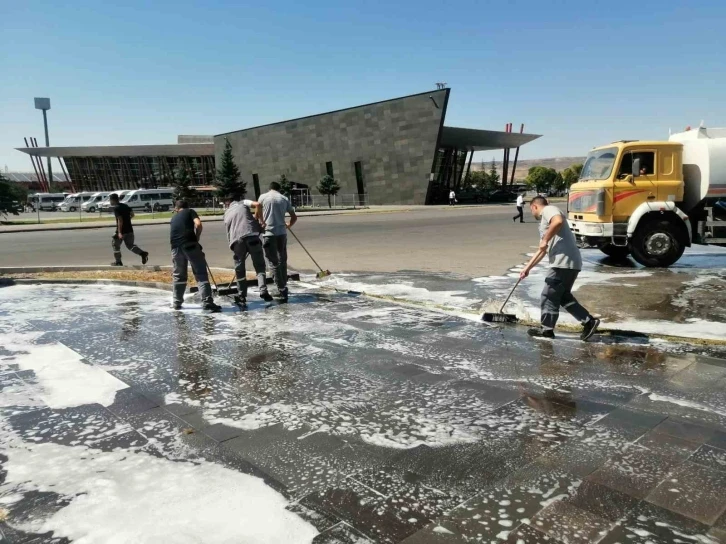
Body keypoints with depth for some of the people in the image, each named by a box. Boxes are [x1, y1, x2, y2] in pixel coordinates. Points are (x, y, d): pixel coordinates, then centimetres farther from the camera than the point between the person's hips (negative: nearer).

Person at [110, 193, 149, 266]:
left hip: (122, 230, -7)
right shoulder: (125, 205, 10)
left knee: (115, 245, 11)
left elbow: (120, 220, -22)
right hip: (129, 229, 7)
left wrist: (119, 232, -24)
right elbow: (132, 214, 11)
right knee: (130, 244, 15)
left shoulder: (116, 208, -14)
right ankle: (143, 253, -7)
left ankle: (118, 262, 16)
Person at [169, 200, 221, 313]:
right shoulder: (190, 211, 17)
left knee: (178, 275, 20)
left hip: (176, 246, 4)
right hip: (190, 244, -4)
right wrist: (196, 238, 10)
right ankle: (207, 302, -10)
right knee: (201, 273, -2)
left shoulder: (174, 218, 31)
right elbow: (198, 224, -3)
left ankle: (177, 303, 27)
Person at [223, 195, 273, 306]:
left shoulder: (227, 214, 26)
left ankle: (242, 296, 16)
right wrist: (256, 217, 15)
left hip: (237, 240, 2)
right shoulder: (243, 203, 17)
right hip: (252, 236, -2)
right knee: (259, 265, 6)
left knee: (239, 269, 13)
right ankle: (263, 291, -6)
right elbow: (258, 204, 0)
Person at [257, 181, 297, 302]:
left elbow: (257, 214, -3)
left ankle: (282, 290, -7)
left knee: (274, 263, -2)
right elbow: (294, 217, 12)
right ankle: (283, 288, 22)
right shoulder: (284, 199, 10)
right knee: (282, 261, 15)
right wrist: (288, 225, 30)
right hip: (282, 233, 3)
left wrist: (261, 222, 15)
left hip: (268, 233, -3)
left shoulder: (263, 197, 4)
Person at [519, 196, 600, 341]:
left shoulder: (548, 209, -2)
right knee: (563, 296, 17)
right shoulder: (544, 221, 27)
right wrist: (528, 267, 31)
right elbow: (542, 251, 31)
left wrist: (545, 240, -17)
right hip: (567, 263, 10)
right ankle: (589, 321, 17)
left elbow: (558, 221, -27)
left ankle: (547, 330, 12)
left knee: (549, 295, 1)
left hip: (564, 262, -10)